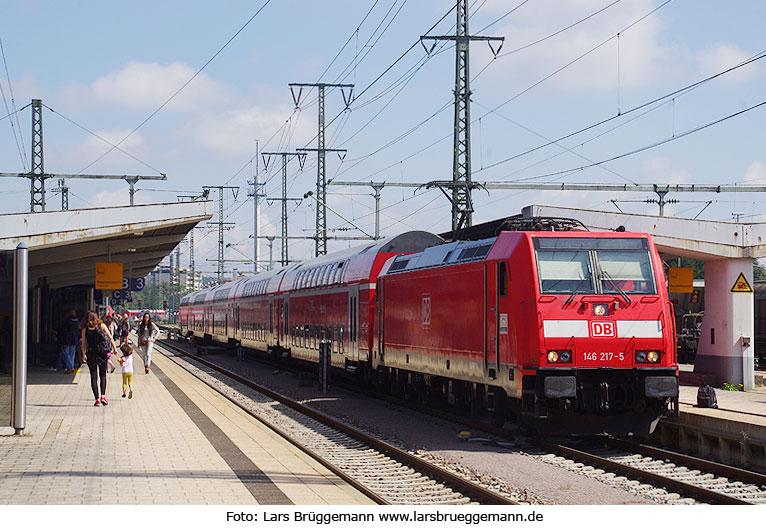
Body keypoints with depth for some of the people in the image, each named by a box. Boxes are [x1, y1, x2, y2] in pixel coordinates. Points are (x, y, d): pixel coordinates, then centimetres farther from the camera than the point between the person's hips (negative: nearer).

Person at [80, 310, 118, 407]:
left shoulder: (85, 330, -1)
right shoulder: (102, 326, -1)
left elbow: (84, 344, 1)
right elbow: (110, 337, 0)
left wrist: (83, 355, 13)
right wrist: (114, 348, 11)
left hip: (91, 354, 0)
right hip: (102, 354, 0)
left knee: (93, 377, 7)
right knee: (103, 375, 15)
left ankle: (97, 399, 0)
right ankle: (103, 396, -1)